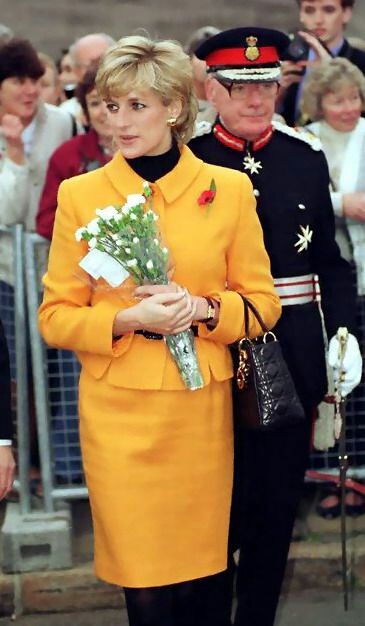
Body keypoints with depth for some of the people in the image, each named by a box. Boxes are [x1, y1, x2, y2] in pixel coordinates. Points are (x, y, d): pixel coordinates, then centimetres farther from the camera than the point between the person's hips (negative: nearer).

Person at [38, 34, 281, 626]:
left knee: (204, 578, 7)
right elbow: (56, 317, 1)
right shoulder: (80, 194, 0)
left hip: (202, 415, 1)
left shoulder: (229, 189, 2)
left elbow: (263, 302, 6)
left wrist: (203, 308, -14)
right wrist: (128, 320, -17)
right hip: (118, 417, -1)